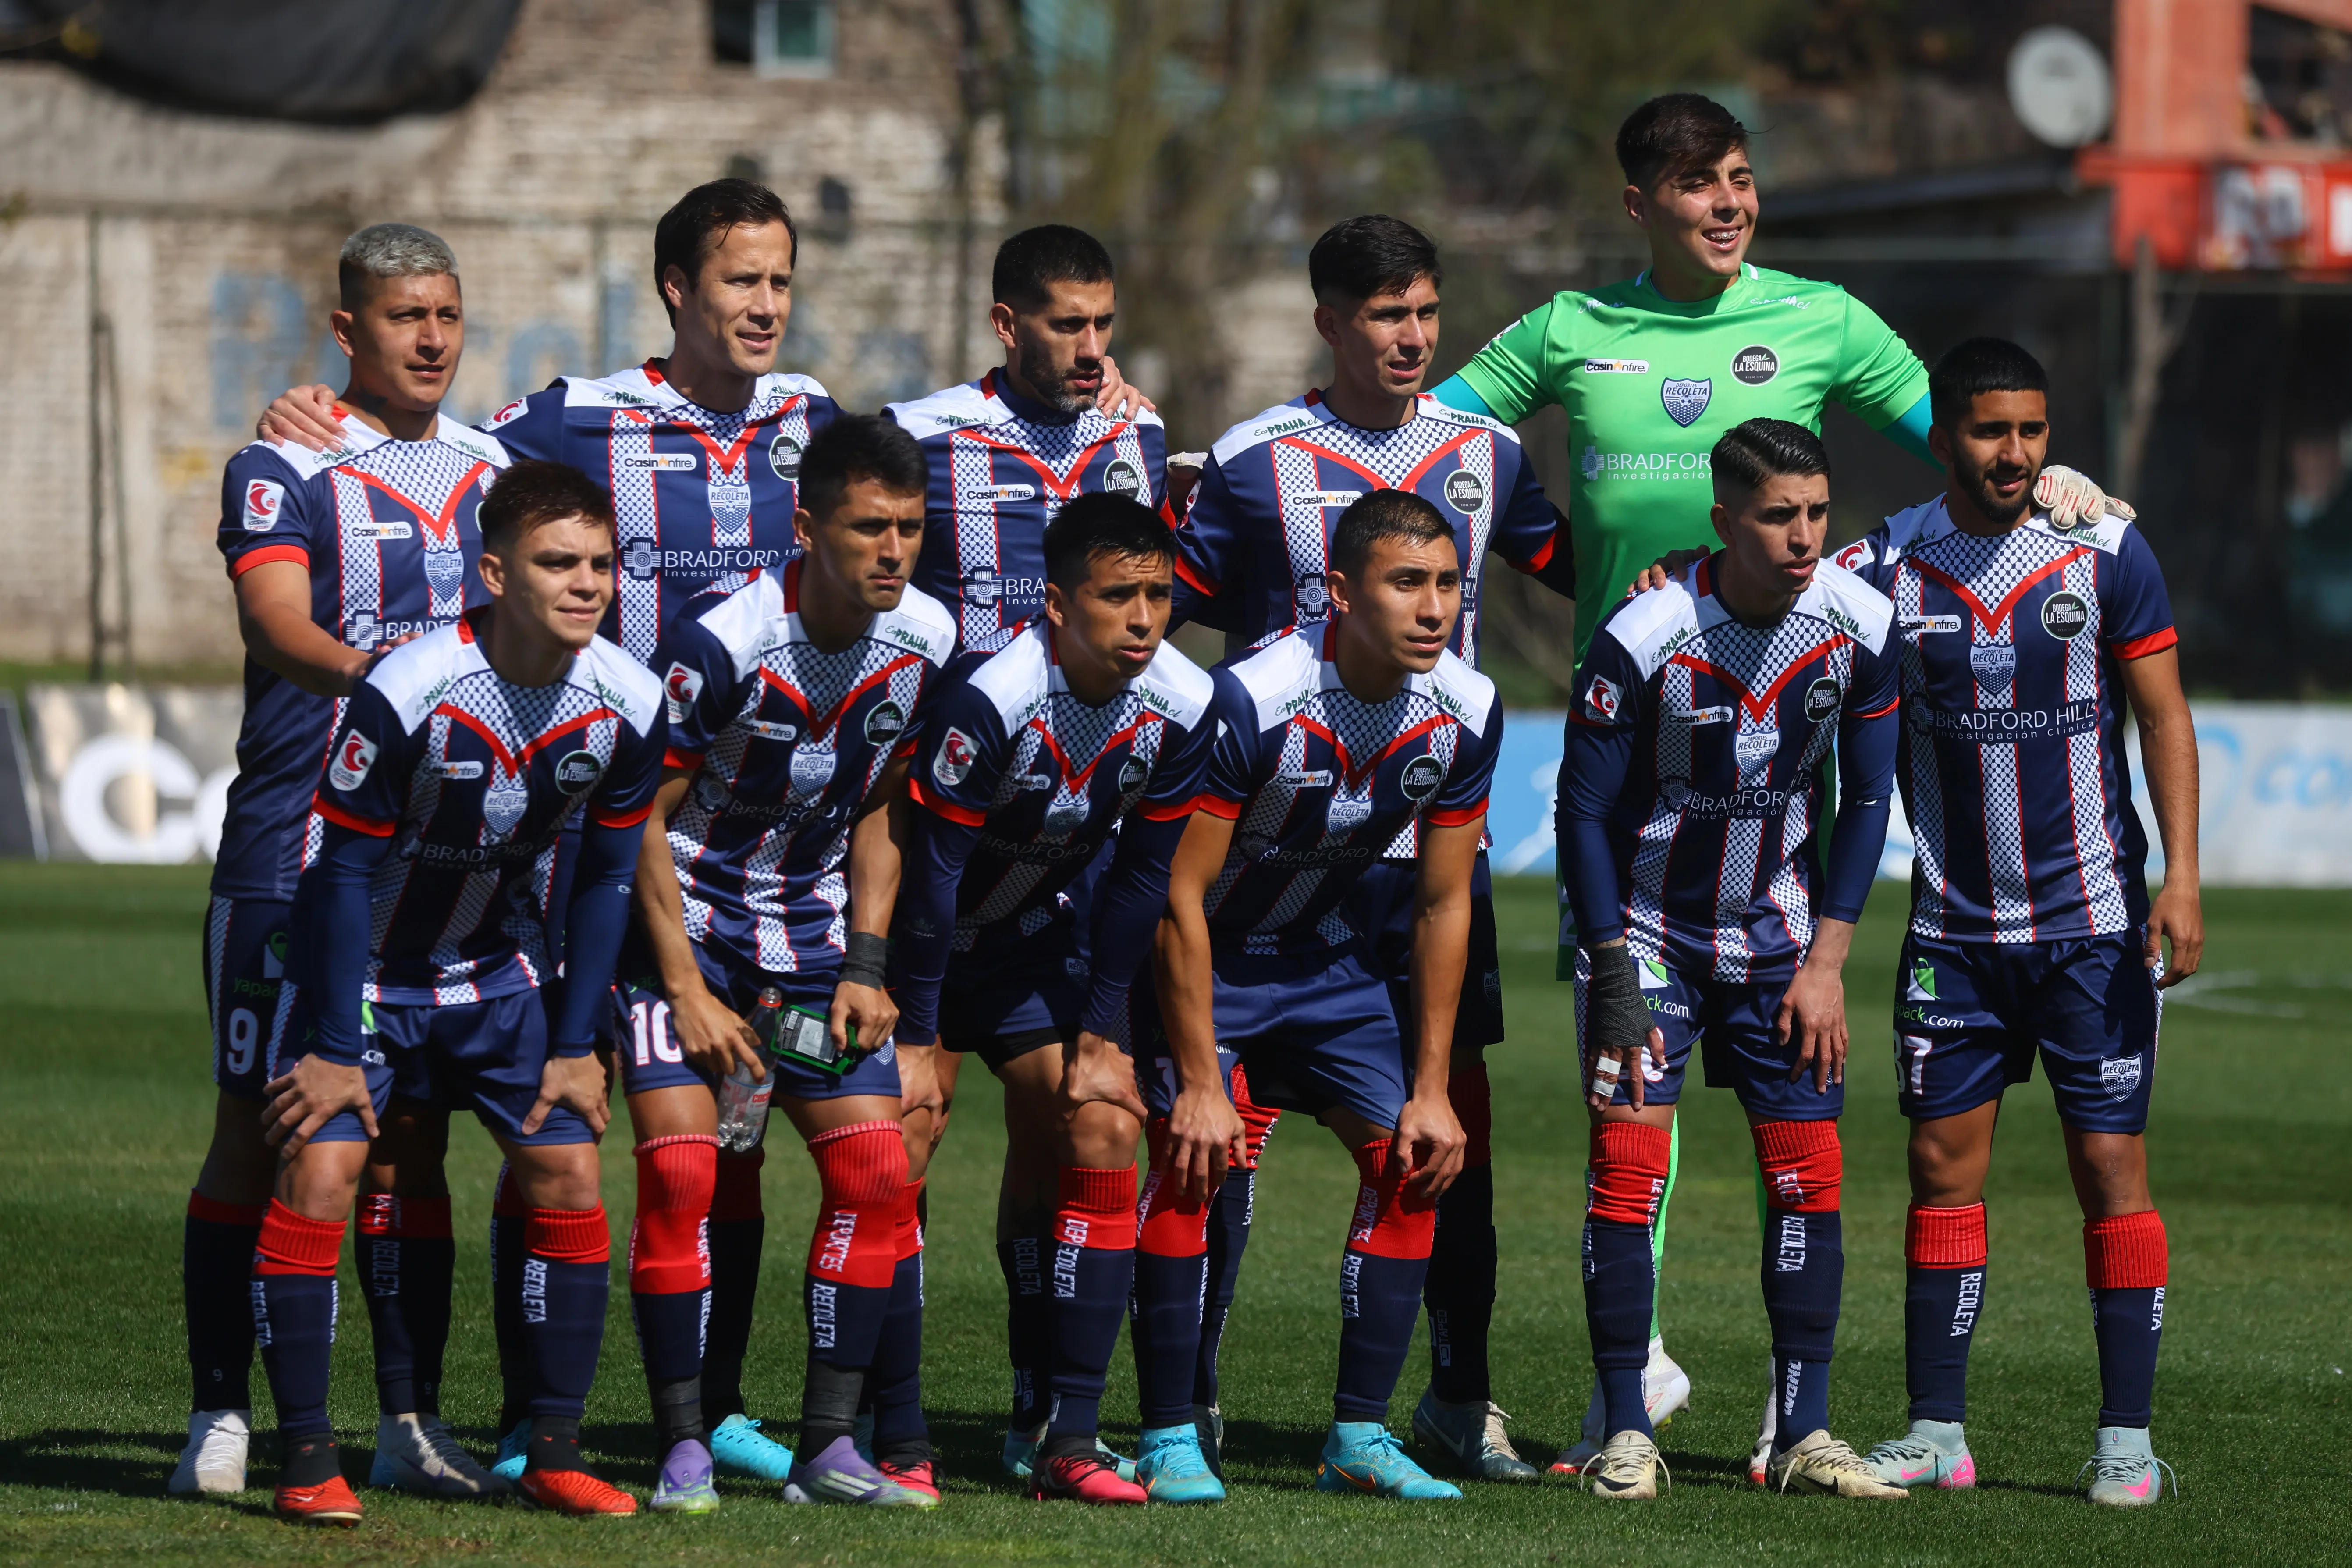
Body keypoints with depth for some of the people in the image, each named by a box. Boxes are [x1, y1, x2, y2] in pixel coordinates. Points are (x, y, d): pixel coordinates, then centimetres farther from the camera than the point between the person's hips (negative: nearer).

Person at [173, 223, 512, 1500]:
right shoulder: (282, 471, -6)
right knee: (257, 1133, -2)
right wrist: (373, 673, -39)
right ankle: (220, 1416, 4)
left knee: (411, 1132, 6)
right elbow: (278, 625, -22)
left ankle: (409, 1420, 10)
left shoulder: (493, 472, 13)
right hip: (290, 853, -5)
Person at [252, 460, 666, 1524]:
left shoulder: (629, 707, -14)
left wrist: (575, 1043, -1)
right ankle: (306, 1461, -9)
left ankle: (554, 1454, 4)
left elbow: (605, 877, 0)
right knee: (318, 1172, -17)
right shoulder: (406, 694, -29)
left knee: (569, 1172, -5)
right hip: (362, 966, -4)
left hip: (498, 968, 4)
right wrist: (335, 1048, -17)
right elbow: (347, 870, -20)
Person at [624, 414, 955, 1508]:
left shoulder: (925, 639, -6)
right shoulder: (723, 640, -23)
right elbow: (641, 817, -14)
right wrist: (686, 992, -16)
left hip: (808, 924, 5)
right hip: (682, 917, -5)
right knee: (679, 1168, -18)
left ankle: (831, 1445, 2)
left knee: (879, 1170, -5)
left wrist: (865, 966, -1)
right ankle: (683, 1447, -11)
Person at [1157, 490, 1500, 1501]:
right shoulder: (1251, 698, -30)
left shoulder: (1466, 715, -13)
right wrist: (1199, 1084, -25)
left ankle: (1360, 1436, 4)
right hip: (1203, 955, -6)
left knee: (1412, 1159, -4)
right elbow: (1180, 894, -24)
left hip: (1320, 955, 6)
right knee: (1193, 1157, -22)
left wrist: (1431, 1091, -4)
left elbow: (1443, 903, -2)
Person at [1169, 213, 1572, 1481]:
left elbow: (1580, 565, 23)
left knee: (1456, 1102, 2)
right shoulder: (1256, 462, -2)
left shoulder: (1483, 453, 8)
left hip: (1437, 833, 3)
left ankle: (1460, 1393, 10)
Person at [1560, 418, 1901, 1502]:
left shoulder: (1858, 628, -12)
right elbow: (1583, 811, -13)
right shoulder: (1644, 639, -23)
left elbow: (1867, 800, 0)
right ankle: (1626, 1435, -3)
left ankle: (1804, 1435, 4)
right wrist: (1615, 972, -15)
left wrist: (1826, 963, -4)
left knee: (1808, 1170, -2)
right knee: (1627, 1163, -11)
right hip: (1650, 928, -3)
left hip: (1778, 934, 3)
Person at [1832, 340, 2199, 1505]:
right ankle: (1936, 1432, 8)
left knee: (2110, 1166, -2)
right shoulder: (1889, 566, -1)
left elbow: (2164, 715, -2)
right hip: (1955, 921, 2)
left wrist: (2182, 876, -9)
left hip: (2095, 921, -2)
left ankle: (2127, 1439, 2)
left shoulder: (2105, 553, -5)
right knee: (1943, 1165, 2)